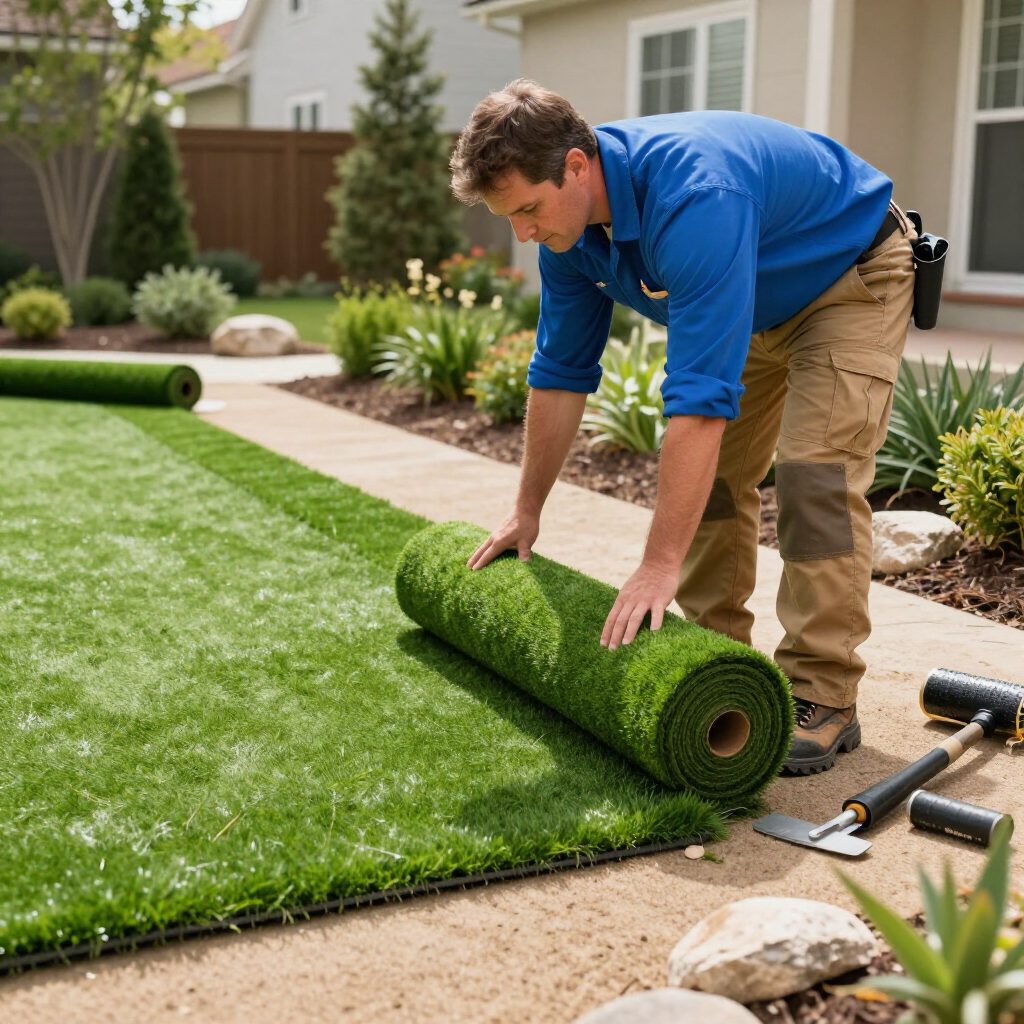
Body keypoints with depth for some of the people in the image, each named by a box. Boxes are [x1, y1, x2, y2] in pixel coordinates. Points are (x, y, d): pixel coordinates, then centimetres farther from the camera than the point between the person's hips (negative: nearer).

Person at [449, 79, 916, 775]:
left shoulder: (693, 195, -41)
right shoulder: (569, 219, -14)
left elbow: (701, 398, -45)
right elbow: (561, 371, -2)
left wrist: (660, 566, -45)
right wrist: (527, 511, 3)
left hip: (855, 278, -8)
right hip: (758, 304, 8)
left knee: (816, 469, -20)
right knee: (710, 471, 2)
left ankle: (823, 699, -14)